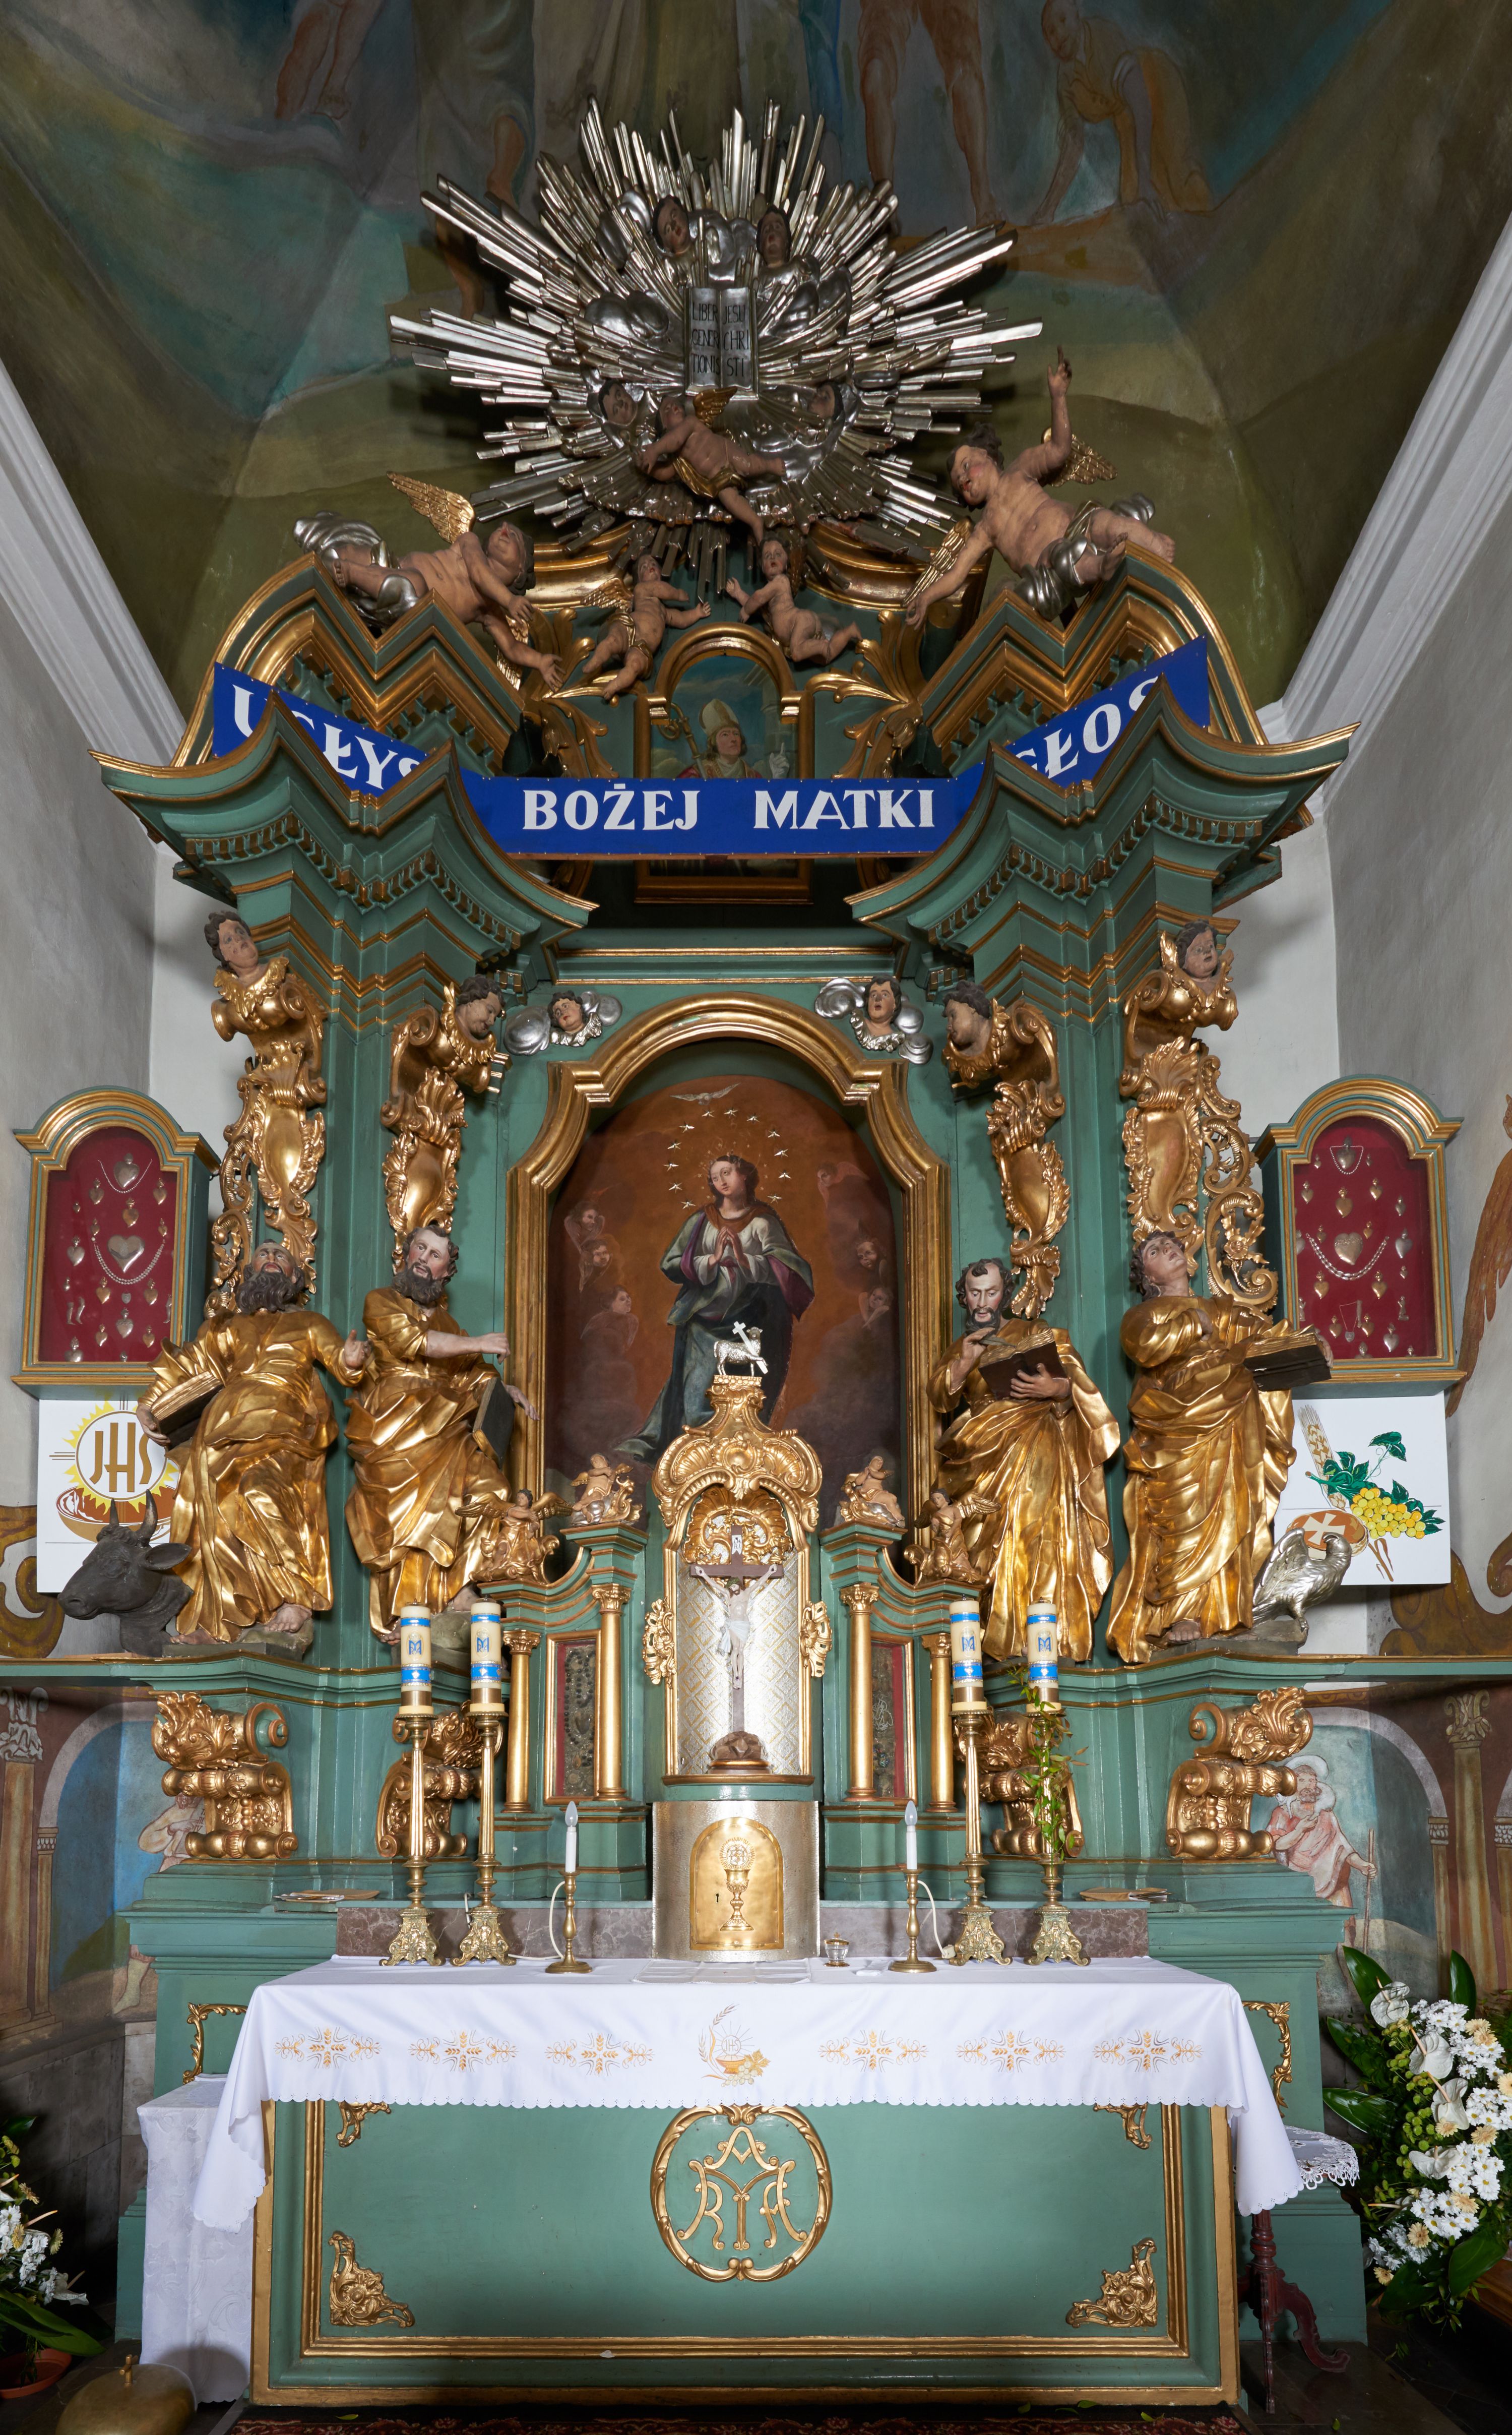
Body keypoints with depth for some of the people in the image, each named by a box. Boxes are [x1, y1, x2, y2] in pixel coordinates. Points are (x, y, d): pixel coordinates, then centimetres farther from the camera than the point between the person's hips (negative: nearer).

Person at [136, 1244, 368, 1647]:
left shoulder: (309, 1324, 24)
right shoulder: (229, 1327, 29)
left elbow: (341, 1363, 12)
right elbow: (190, 1363, 19)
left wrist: (352, 1361, -13)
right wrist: (149, 1403, 4)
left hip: (281, 1423, -3)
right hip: (226, 1428, 3)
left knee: (260, 1493, -28)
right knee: (218, 1517, -9)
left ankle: (294, 1599, -23)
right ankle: (218, 1626, -7)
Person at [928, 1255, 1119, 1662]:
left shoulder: (1036, 1334, 11)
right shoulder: (959, 1349, 22)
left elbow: (1077, 1380, 0)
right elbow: (939, 1398, 7)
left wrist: (1056, 1388, -22)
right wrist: (964, 1364, -11)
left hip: (1037, 1441, -4)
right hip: (983, 1451, 4)